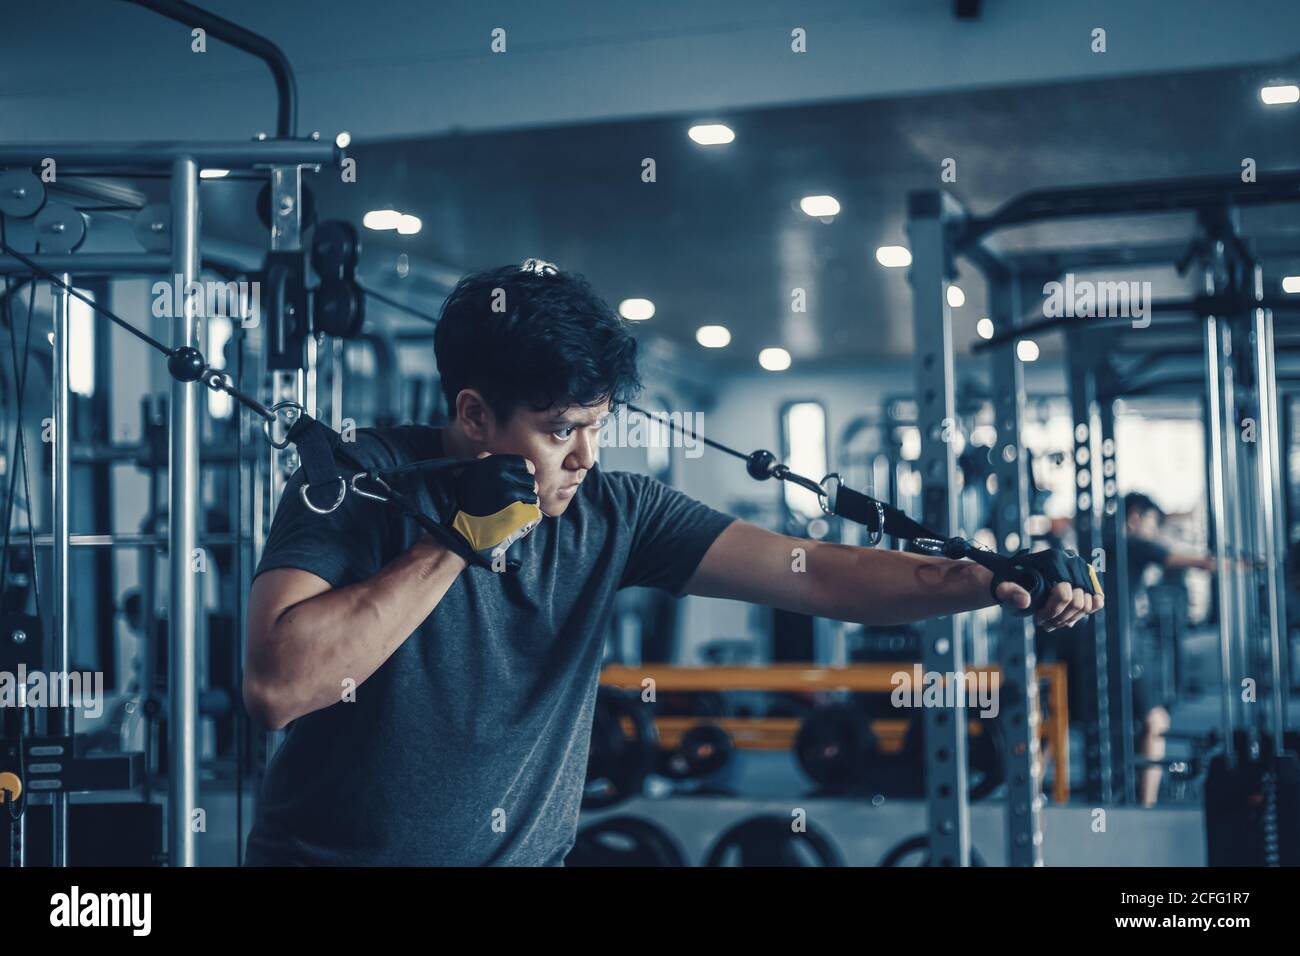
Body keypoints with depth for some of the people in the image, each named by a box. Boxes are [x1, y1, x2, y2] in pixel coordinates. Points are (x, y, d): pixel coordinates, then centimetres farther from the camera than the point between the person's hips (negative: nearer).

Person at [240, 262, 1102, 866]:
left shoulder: (609, 515, -2)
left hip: (529, 853, 4)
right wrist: (461, 538, -22)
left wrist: (990, 582, -21)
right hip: (334, 850, -3)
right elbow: (276, 686, -24)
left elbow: (813, 573, -8)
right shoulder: (364, 480, -12)